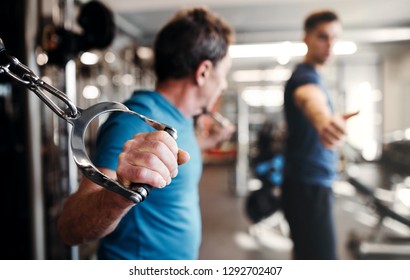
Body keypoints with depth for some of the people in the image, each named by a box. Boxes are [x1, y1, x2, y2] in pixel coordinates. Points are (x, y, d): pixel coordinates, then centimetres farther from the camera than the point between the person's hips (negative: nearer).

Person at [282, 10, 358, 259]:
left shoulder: (313, 75, 14)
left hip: (311, 183, 10)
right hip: (309, 186, -10)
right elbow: (310, 98, -44)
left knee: (308, 258, 20)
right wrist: (323, 118, -66)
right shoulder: (305, 77, -18)